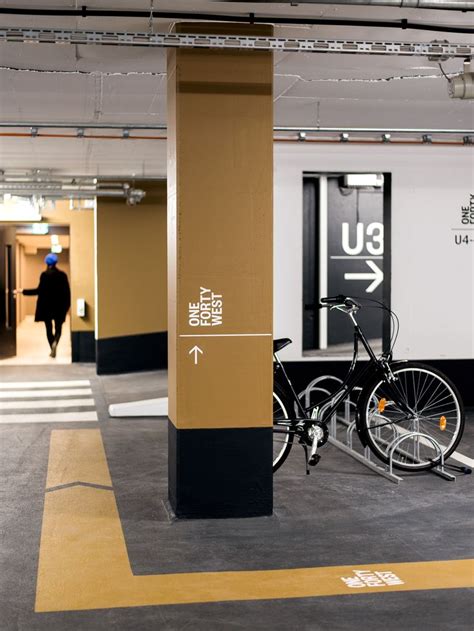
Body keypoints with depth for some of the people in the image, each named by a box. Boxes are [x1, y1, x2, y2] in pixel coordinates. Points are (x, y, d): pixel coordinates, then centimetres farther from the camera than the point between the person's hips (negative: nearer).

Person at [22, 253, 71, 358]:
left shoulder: (44, 274, -9)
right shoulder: (62, 275, -1)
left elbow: (40, 290, -13)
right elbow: (67, 291, -1)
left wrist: (24, 291, -7)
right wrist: (67, 305, 9)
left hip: (46, 305, -1)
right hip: (59, 306, 2)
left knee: (49, 328, 10)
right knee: (58, 328, 10)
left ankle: (53, 350, 9)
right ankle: (55, 342, -20)